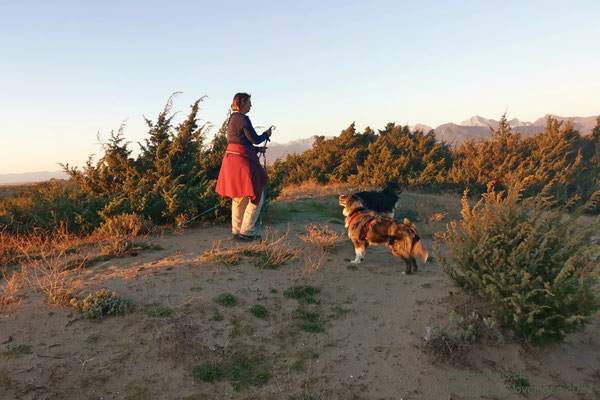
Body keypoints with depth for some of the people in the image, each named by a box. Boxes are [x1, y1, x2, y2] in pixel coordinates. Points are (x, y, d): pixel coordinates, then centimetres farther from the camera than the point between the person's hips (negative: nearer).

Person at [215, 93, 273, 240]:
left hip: (231, 158, 10)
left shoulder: (232, 118, 17)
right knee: (257, 196, -2)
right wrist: (266, 134, 7)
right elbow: (255, 139, -12)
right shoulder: (242, 119, -13)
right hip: (242, 160, -10)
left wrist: (256, 149, 22)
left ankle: (236, 230, 21)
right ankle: (246, 231, 0)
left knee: (239, 197, 16)